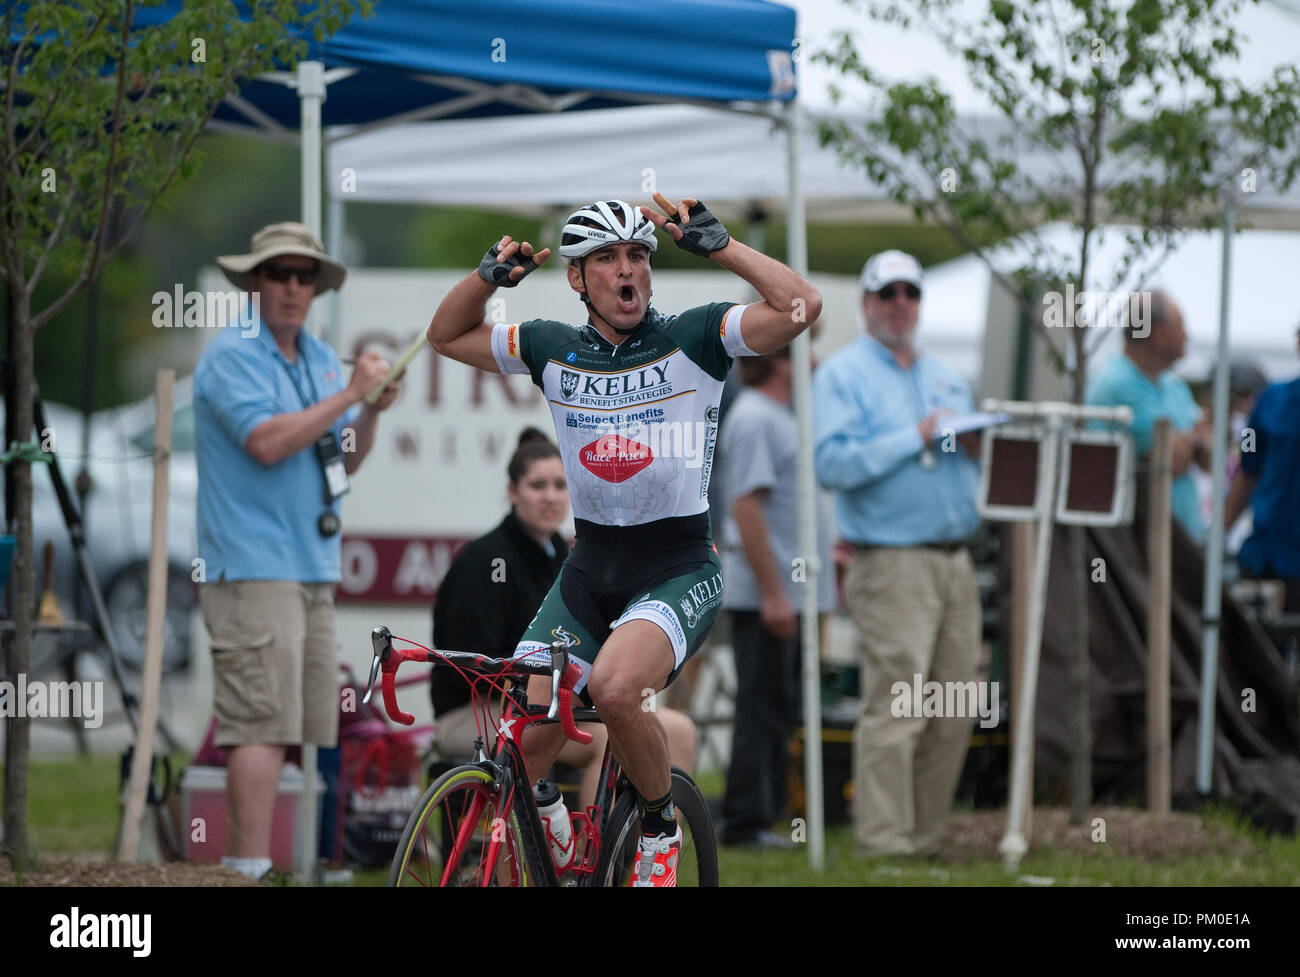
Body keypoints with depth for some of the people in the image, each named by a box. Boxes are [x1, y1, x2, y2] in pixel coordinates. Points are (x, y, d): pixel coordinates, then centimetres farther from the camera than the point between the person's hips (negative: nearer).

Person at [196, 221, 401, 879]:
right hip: (251, 568, -9)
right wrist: (350, 394, -17)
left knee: (303, 724, 7)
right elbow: (268, 441, -21)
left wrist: (373, 412, 0)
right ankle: (252, 869, -17)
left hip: (312, 569, 9)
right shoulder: (233, 355, -8)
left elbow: (346, 461, 20)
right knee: (265, 723, -15)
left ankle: (240, 865, 10)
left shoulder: (319, 358, 18)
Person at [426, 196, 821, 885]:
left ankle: (660, 827, -6)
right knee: (523, 741, -8)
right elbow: (447, 337, 17)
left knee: (615, 688, -32)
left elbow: (801, 307, -18)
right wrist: (491, 273, -1)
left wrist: (713, 242, -18)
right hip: (588, 571, 4)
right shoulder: (553, 349, 5)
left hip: (678, 570, -4)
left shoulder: (692, 339, -5)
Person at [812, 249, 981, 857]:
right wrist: (916, 437, -15)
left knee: (953, 716, 6)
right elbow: (832, 461, -14)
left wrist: (973, 449, 3)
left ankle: (924, 835, 13)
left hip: (955, 560, 7)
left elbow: (967, 464, 27)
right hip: (892, 564, -7)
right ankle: (884, 841, -11)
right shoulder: (842, 375, 0)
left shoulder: (944, 379, 22)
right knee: (894, 708, -13)